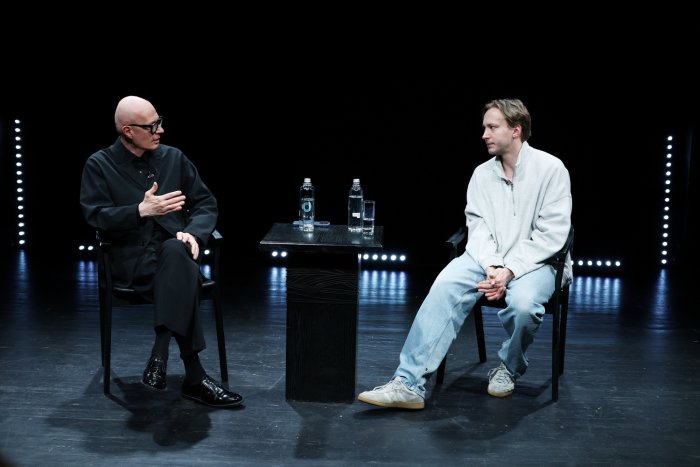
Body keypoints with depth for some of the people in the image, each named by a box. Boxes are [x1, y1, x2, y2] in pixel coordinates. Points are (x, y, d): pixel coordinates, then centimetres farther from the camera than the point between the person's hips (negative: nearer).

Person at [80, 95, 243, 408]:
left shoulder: (174, 158, 13)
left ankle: (160, 357, -38)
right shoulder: (99, 165, 5)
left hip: (175, 250, 3)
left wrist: (193, 232, -10)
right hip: (131, 260, -2)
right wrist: (141, 210, -19)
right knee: (183, 275, -37)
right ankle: (194, 377, -35)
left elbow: (206, 204, 12)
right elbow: (95, 217, -5)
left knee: (175, 251, -39)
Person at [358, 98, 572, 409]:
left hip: (534, 261, -3)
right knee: (445, 286, -26)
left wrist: (510, 270, -20)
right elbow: (477, 227, 1)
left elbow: (551, 234, -11)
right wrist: (492, 267, -18)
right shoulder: (482, 174, 7)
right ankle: (409, 383, -29)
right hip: (487, 258, 3)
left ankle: (509, 368, 0)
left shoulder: (550, 168, -6)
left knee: (523, 303, -35)